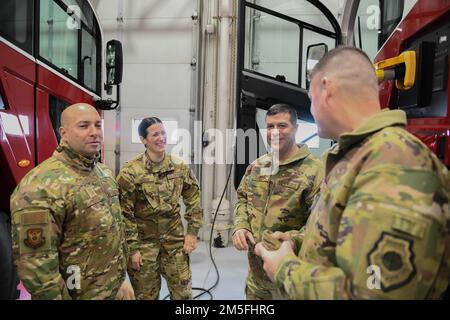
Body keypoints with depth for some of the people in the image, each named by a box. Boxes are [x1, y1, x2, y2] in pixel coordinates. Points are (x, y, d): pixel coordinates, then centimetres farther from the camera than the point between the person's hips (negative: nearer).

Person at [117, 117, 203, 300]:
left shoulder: (180, 167, -2)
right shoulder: (130, 172, -14)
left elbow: (193, 200, 5)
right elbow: (125, 214, -11)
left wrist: (192, 232, 1)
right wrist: (132, 248, -10)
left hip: (175, 239, 3)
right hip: (144, 241, -2)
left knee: (183, 292, 14)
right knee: (146, 294, 16)